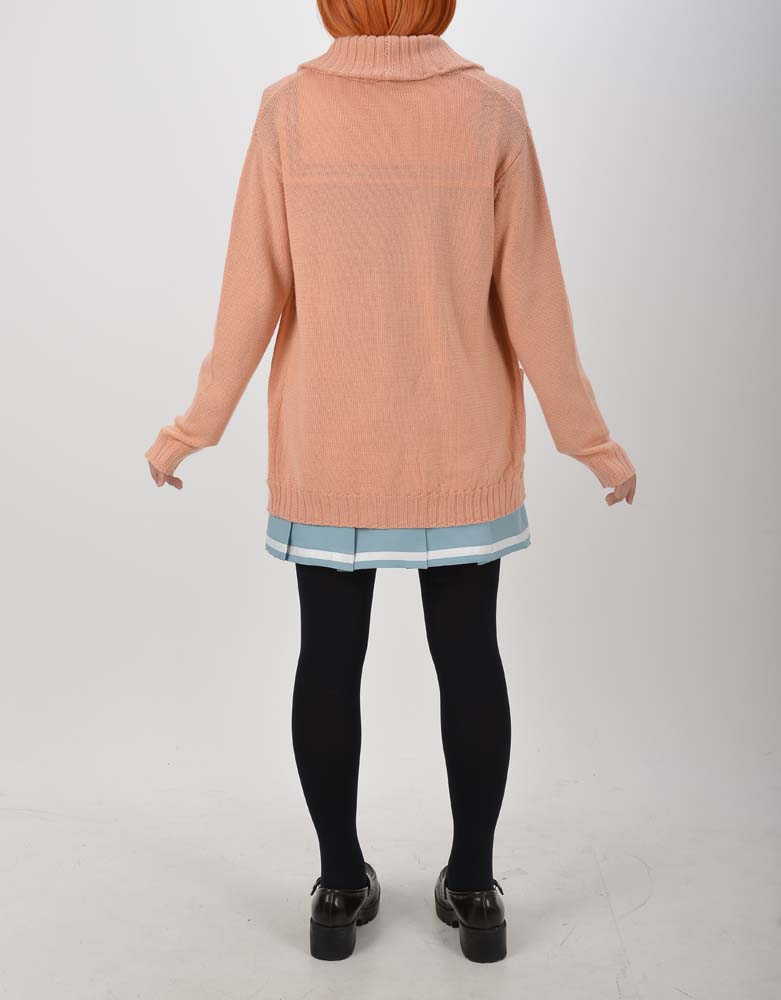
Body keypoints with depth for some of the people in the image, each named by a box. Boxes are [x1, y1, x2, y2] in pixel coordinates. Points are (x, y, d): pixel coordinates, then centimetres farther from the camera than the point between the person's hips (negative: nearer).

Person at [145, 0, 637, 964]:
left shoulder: (288, 110, -7)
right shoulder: (493, 110, -7)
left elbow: (252, 292, -6)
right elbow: (531, 298, -7)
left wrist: (195, 429, 6)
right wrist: (588, 440, 3)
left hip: (326, 450, 0)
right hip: (461, 450, 0)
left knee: (329, 656, 10)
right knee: (468, 654, 11)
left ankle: (341, 885, 22)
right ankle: (474, 887, 22)